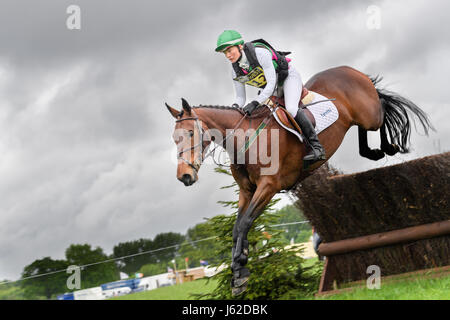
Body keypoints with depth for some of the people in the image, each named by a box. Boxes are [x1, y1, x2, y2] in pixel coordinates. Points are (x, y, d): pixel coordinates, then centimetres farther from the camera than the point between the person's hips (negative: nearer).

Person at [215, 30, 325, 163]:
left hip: (288, 77, -8)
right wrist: (234, 107, -29)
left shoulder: (260, 53, -33)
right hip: (269, 88, 8)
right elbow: (240, 98, -5)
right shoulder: (235, 70, -11)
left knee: (291, 109, -30)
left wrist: (255, 103, -43)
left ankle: (316, 146, -26)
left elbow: (271, 84, -34)